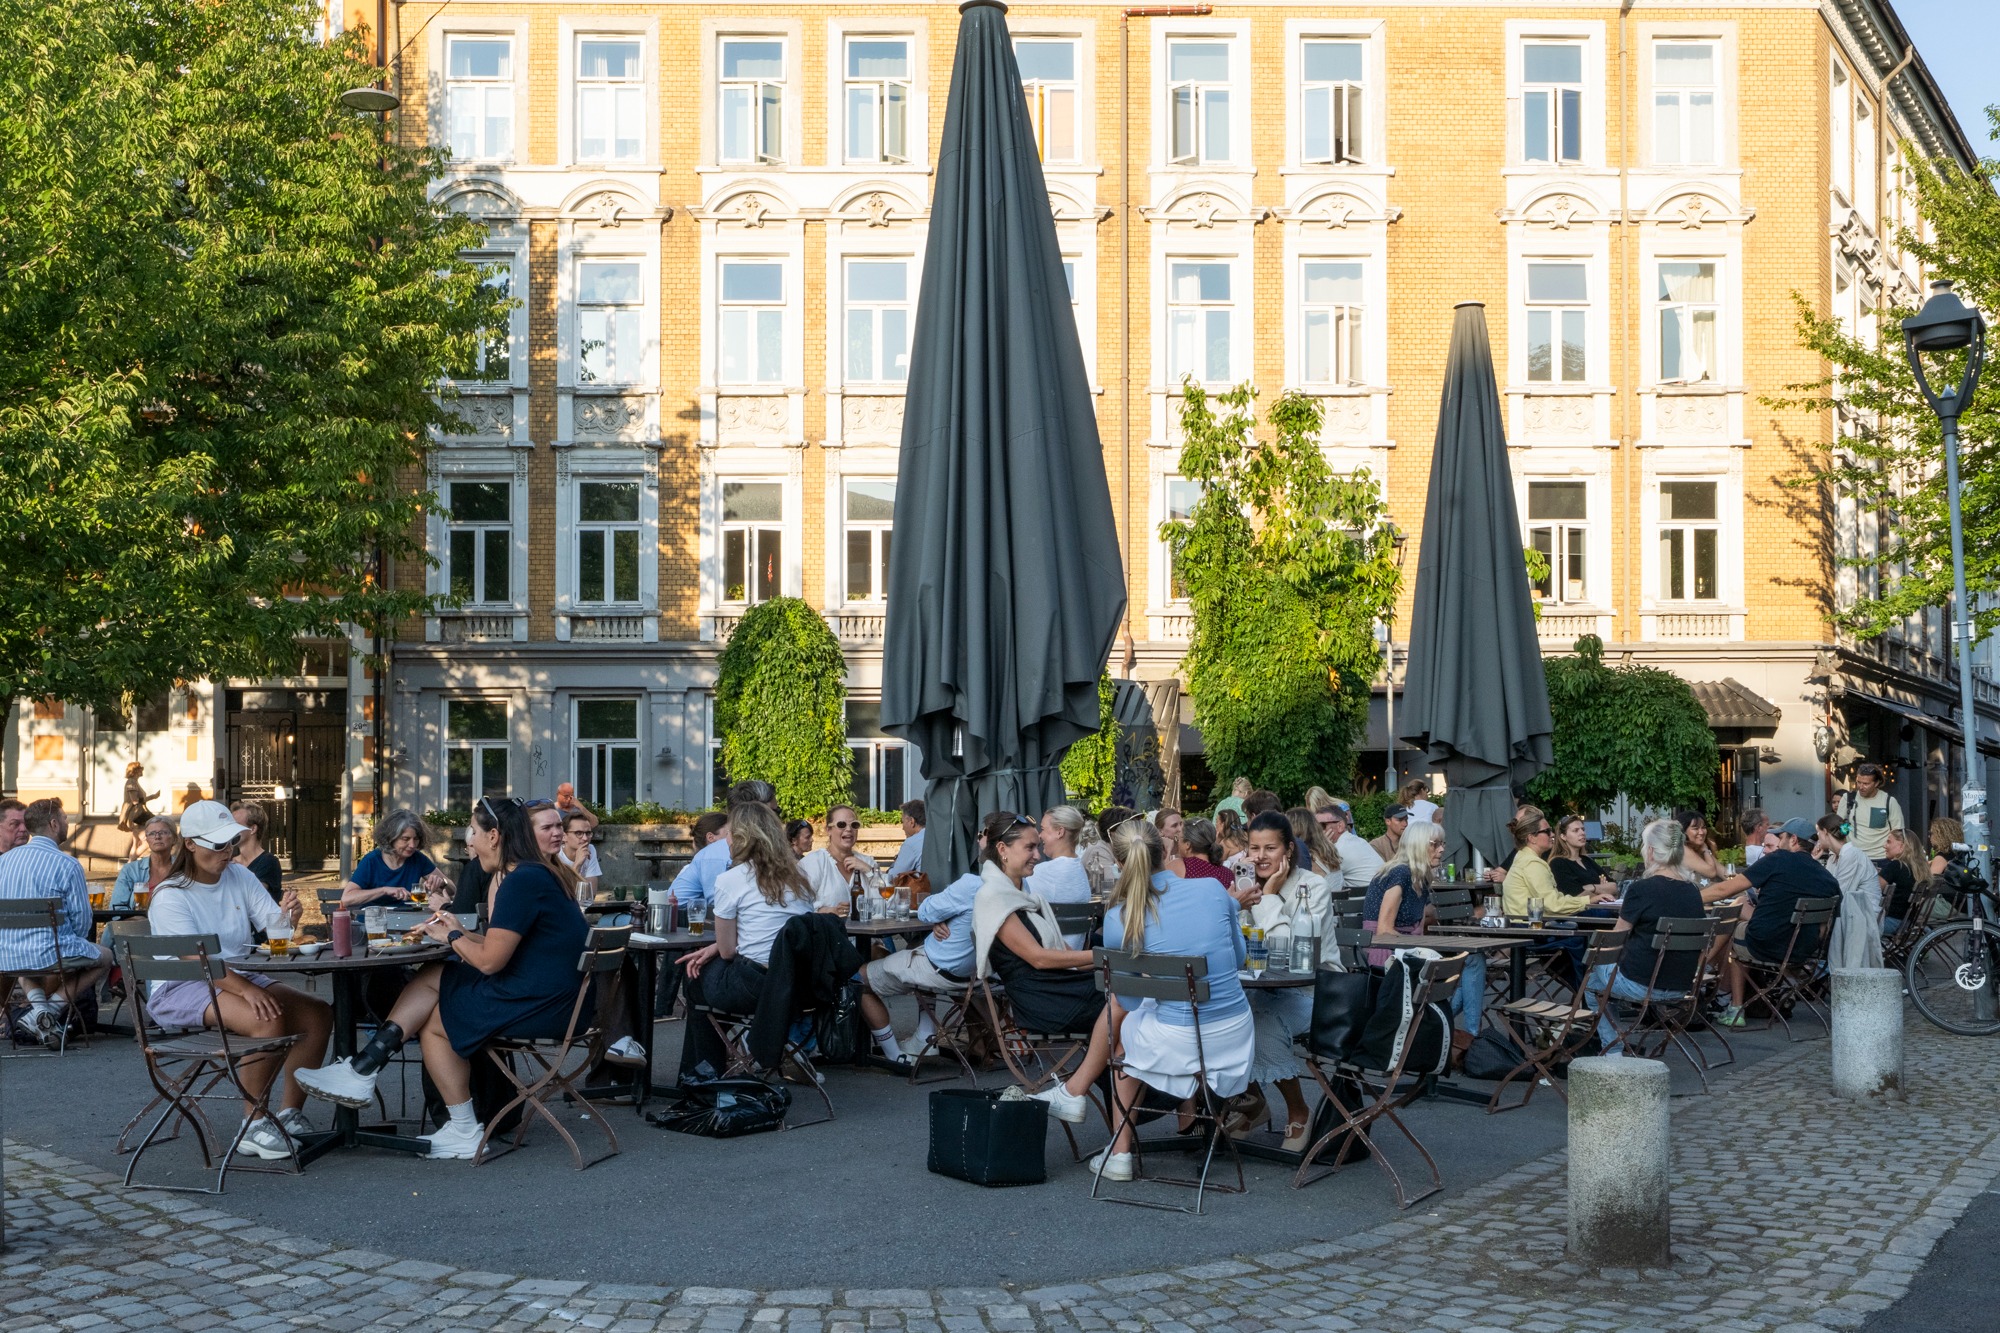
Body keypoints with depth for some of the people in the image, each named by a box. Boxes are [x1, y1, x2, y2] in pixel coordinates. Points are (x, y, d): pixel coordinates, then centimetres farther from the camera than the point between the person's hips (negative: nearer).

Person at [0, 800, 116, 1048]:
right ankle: (53, 1007, 1)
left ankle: (38, 1005, 10)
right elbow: (81, 918, -8)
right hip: (50, 954, -6)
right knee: (104, 957, 23)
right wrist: (74, 947, 13)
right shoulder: (67, 865, -11)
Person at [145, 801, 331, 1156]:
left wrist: (287, 919, -25)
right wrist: (247, 990, -35)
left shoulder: (240, 876, 8)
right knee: (269, 1021, -32)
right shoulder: (172, 897, -11)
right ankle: (254, 1127, -18)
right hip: (182, 990, -7)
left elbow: (274, 925, 1)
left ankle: (289, 1114, -6)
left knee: (319, 1014, -14)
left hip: (240, 977, 7)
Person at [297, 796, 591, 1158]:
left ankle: (465, 1133, 14)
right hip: (541, 993, 10)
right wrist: (460, 932, 10)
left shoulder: (522, 881, -20)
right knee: (432, 976, 9)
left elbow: (490, 961, -20)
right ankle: (364, 1068, 4)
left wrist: (453, 937, -3)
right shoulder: (533, 873, 13)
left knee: (433, 1023, 6)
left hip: (537, 1003, -10)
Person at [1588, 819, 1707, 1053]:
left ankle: (1613, 1050, 23)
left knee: (1591, 977, 22)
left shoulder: (1641, 889, -17)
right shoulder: (1693, 891, 2)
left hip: (1640, 985, -7)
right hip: (1681, 987, 7)